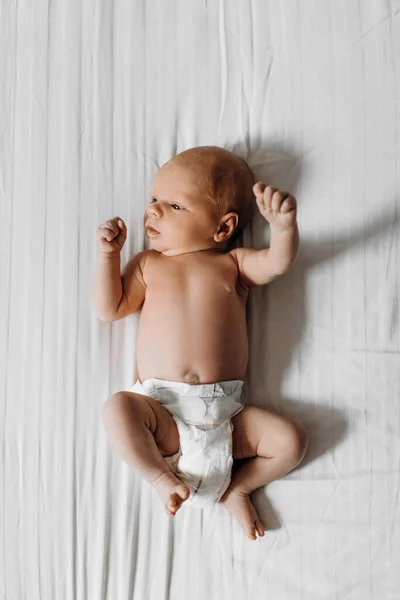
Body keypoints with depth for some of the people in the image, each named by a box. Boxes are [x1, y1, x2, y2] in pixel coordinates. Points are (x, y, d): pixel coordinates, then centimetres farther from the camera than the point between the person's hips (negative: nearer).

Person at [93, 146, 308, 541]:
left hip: (225, 414, 1)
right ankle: (162, 477, -4)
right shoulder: (147, 264, 13)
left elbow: (279, 261, -4)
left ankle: (236, 488, 12)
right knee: (117, 408, -28)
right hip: (161, 410, 0)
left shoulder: (233, 263, 10)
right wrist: (109, 255, -2)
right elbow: (109, 309, 7)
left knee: (291, 438, -11)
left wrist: (283, 223, -24)